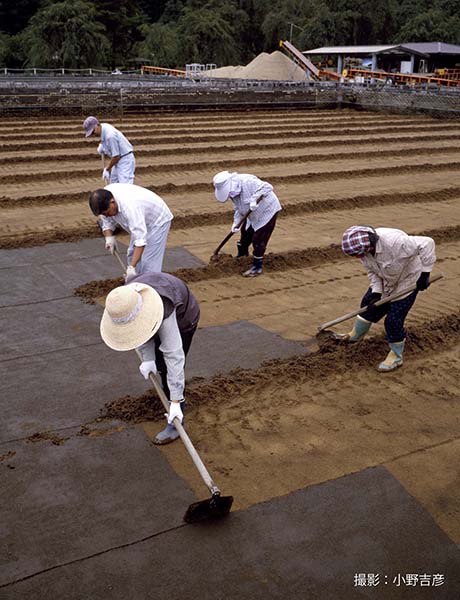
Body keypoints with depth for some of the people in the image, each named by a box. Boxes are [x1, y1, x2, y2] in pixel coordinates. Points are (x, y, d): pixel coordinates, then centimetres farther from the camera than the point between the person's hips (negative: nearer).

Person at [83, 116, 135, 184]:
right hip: (119, 160, 11)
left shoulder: (110, 135, -28)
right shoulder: (103, 126, 0)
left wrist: (107, 169, -12)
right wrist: (101, 146, 8)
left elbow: (116, 156, -24)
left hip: (125, 160, -11)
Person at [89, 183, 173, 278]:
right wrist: (109, 237, -19)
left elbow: (140, 239, -43)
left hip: (158, 220, -9)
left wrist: (132, 267, -45)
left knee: (149, 262, -15)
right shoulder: (104, 197, -17)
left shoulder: (129, 206, -42)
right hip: (141, 221, 9)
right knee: (133, 254, 14)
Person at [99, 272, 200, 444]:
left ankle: (176, 423, -2)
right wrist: (148, 358, -20)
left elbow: (174, 354, -45)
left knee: (171, 364, -13)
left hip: (183, 319, -6)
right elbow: (142, 328, -11)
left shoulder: (163, 310, -47)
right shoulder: (127, 300, -30)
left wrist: (176, 401, -45)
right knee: (158, 360, 22)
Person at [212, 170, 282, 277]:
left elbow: (267, 187, -37)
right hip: (254, 215, 9)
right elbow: (238, 209, 3)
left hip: (267, 211, -9)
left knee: (258, 240, -8)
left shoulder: (248, 181, -34)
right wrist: (236, 222, -9)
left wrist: (255, 199, -45)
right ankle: (241, 254, 45)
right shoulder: (233, 191, -5)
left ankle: (257, 266, 5)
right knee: (245, 233, 20)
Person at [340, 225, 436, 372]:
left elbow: (427, 243, -36)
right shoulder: (364, 249, -19)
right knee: (369, 304, 15)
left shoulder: (394, 241, -42)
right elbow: (372, 272, -4)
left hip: (407, 280, -7)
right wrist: (376, 293, -16)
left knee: (394, 320, -7)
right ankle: (355, 335, 40)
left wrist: (425, 273, -31)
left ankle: (396, 357, 13)